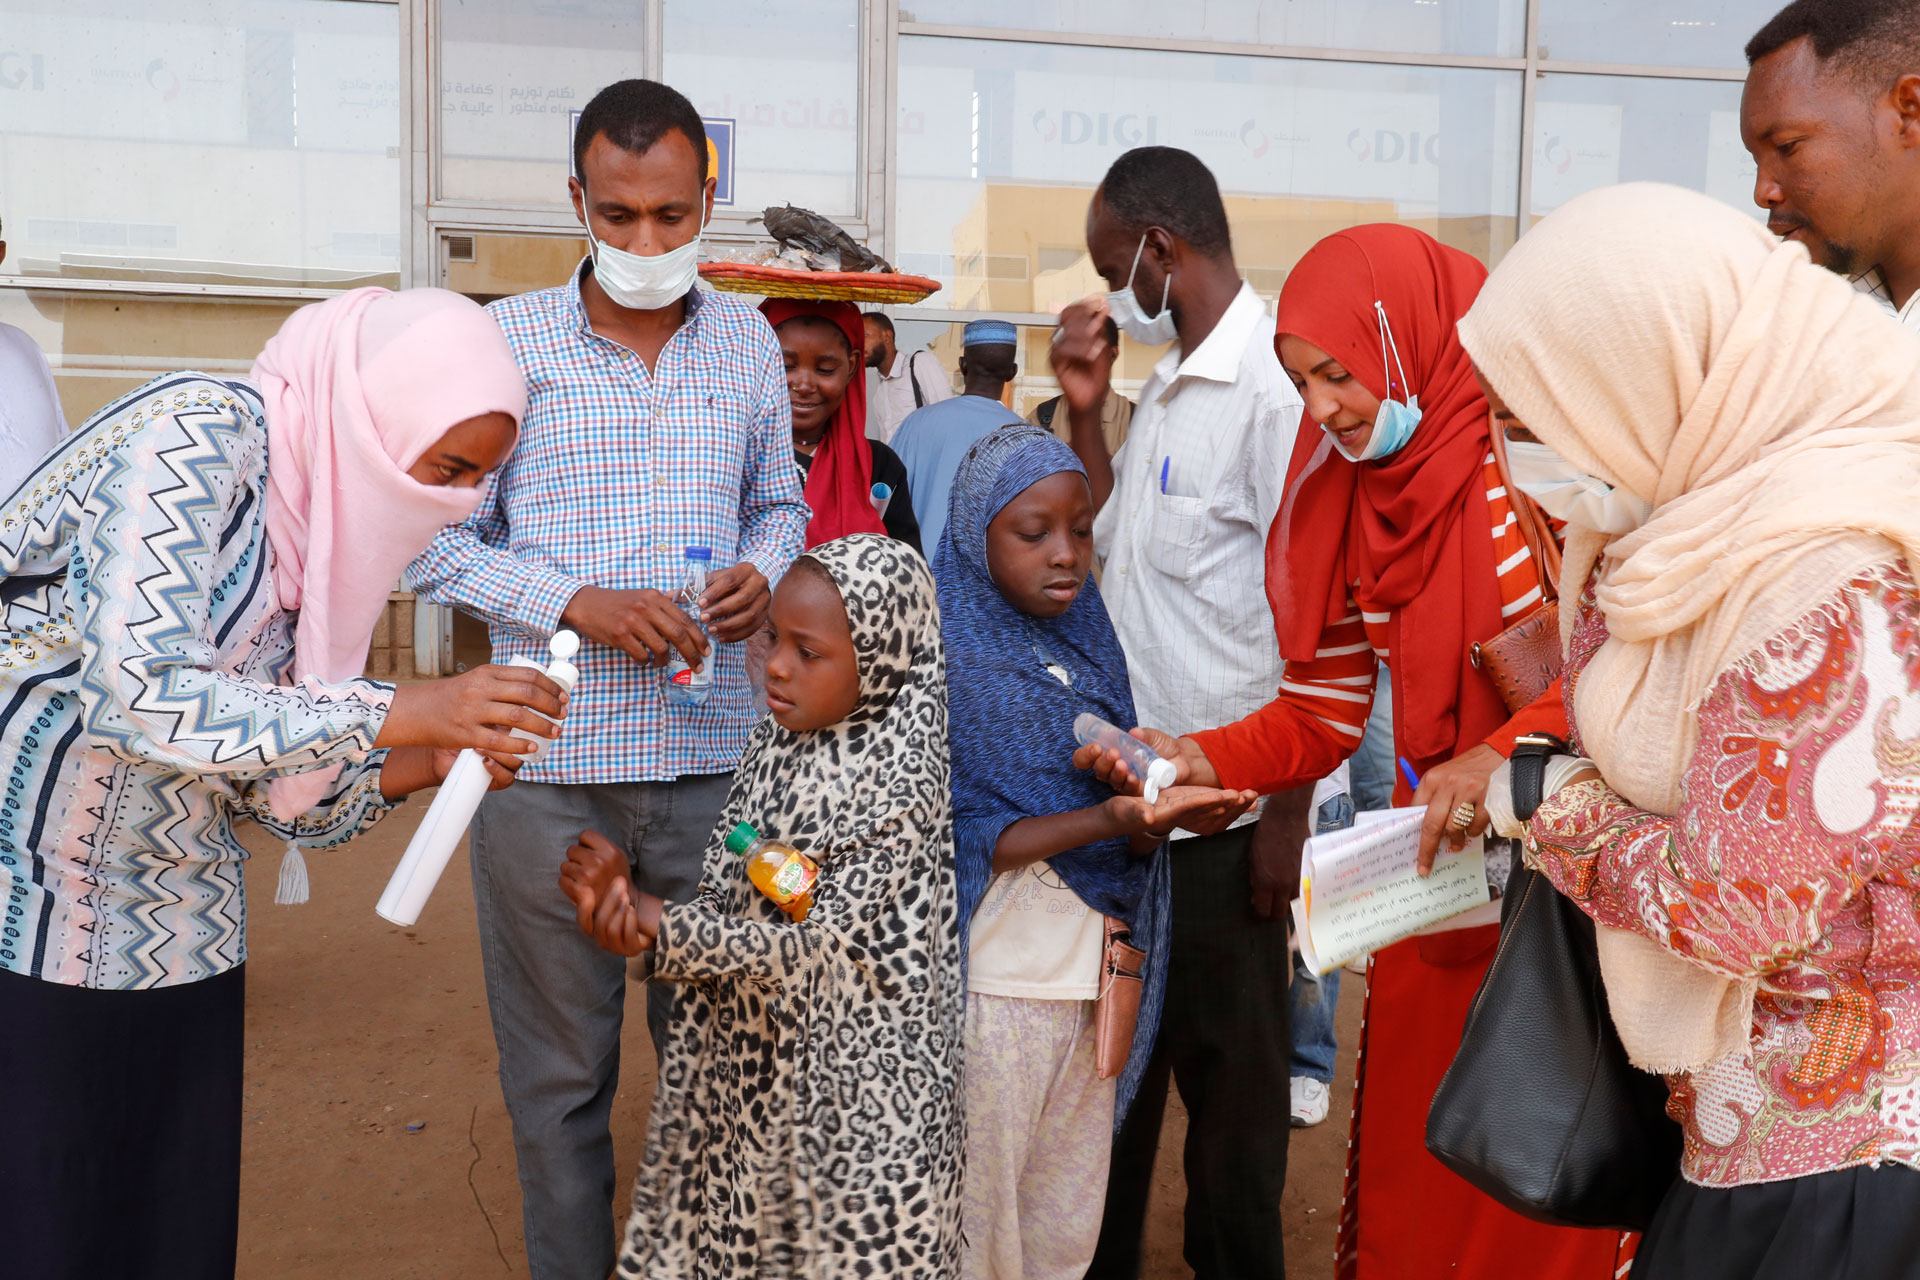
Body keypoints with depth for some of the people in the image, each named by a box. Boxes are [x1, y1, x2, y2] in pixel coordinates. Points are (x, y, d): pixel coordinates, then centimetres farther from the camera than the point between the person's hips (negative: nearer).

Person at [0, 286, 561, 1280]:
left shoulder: (321, 525, 5)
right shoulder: (197, 431, -17)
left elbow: (274, 792, 7)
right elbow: (138, 698, -29)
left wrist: (424, 764, -10)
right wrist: (406, 711, -27)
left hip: (175, 934, 7)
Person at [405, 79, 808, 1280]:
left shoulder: (748, 340, 8)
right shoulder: (506, 341, -2)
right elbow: (441, 537, -1)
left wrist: (763, 570, -4)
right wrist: (579, 604, -14)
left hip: (715, 759, 2)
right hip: (549, 767, -2)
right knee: (558, 1070, 10)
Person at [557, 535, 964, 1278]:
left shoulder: (899, 786, -19)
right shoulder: (779, 742, 1)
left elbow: (819, 947, -20)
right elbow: (727, 902, 1)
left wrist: (655, 924, -22)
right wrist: (626, 898, -19)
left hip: (851, 1082, -6)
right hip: (750, 1053, 6)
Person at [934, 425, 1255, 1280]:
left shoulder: (1082, 640, 8)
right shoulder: (947, 658, -12)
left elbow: (1118, 784, 11)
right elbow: (963, 839, -16)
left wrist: (1174, 807, -10)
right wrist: (1115, 817, -25)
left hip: (1090, 976, 6)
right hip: (996, 985, -6)